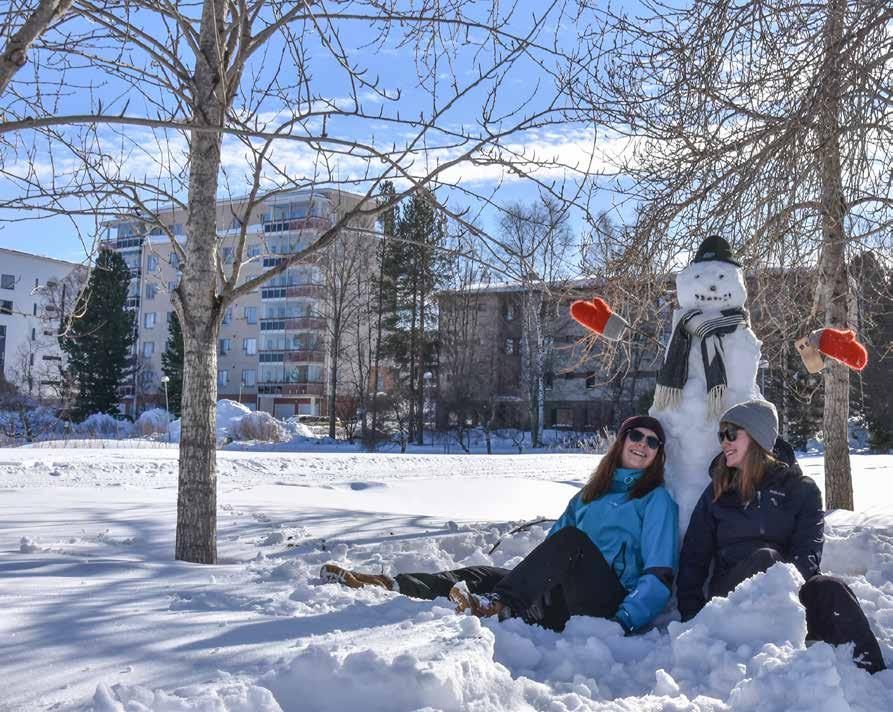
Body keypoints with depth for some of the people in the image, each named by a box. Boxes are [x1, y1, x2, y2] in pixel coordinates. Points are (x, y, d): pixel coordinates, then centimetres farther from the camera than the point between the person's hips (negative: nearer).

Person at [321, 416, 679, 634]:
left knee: (570, 538, -32)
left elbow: (659, 575, -6)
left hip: (608, 601, -6)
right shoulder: (591, 493, 24)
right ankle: (393, 586, -24)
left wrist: (625, 620, -21)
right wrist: (530, 579, 7)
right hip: (564, 593, 6)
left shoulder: (657, 500, 6)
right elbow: (549, 547, 25)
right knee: (483, 575, -11)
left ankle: (499, 606, -48)